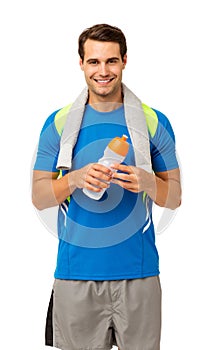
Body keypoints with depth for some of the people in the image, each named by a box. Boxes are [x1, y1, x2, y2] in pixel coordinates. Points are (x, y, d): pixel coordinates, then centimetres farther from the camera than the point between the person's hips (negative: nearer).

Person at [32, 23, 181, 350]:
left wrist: (148, 182, -16)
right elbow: (39, 197, 3)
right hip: (75, 274, 0)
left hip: (138, 273, 0)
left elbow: (174, 198, 6)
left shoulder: (154, 122, 3)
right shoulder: (59, 123, 4)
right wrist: (75, 179, -17)